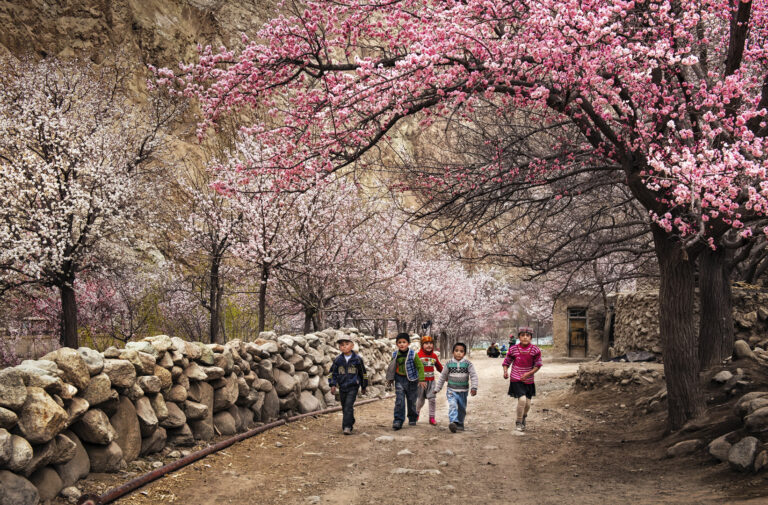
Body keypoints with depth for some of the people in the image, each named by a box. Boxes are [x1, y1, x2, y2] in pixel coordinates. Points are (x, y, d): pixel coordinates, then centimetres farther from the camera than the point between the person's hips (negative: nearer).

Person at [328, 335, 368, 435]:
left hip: (353, 386, -4)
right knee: (344, 407, 11)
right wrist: (333, 385, -3)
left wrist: (363, 386, 13)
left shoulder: (357, 359, -2)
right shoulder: (338, 360, 2)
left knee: (349, 406, -14)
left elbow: (363, 373, 8)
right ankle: (350, 422, 27)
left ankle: (347, 427, -15)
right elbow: (333, 373, 9)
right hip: (342, 387, 4)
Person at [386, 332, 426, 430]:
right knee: (399, 401, -8)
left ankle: (412, 418, 29)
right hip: (399, 380, 2)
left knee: (411, 401, 10)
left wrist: (421, 379, -11)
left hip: (411, 380, -2)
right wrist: (390, 378, 15)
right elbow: (391, 367, 14)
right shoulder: (395, 355, -1)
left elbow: (420, 366, -7)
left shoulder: (413, 354, -12)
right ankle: (398, 421, -8)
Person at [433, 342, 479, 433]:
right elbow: (442, 377, 9)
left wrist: (474, 387, -19)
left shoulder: (468, 364, -3)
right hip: (451, 391, -1)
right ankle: (454, 422, -34)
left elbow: (473, 376, -6)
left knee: (462, 409, 12)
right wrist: (437, 389, 12)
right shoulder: (449, 364, -1)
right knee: (453, 405, -21)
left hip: (463, 391, 1)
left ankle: (460, 424, 30)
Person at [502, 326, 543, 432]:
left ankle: (523, 417, 42)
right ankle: (518, 422, -1)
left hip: (528, 380, 2)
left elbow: (538, 365, -1)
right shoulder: (513, 349, -8)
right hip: (516, 380, -2)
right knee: (522, 399, -20)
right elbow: (506, 362, 2)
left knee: (527, 404, 7)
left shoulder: (535, 350, -7)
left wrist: (529, 373, -16)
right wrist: (505, 371, -17)